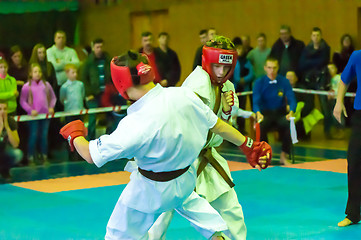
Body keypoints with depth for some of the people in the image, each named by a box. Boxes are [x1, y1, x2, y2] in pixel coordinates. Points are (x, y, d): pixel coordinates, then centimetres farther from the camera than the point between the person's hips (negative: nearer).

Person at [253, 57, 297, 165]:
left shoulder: (284, 82, 2)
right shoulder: (259, 82, -1)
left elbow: (291, 99, -5)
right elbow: (256, 101, -12)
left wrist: (291, 112, -27)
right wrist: (258, 113, -35)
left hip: (280, 113, 1)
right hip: (265, 113, -1)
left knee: (289, 124, -32)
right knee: (260, 126, -35)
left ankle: (284, 156, -17)